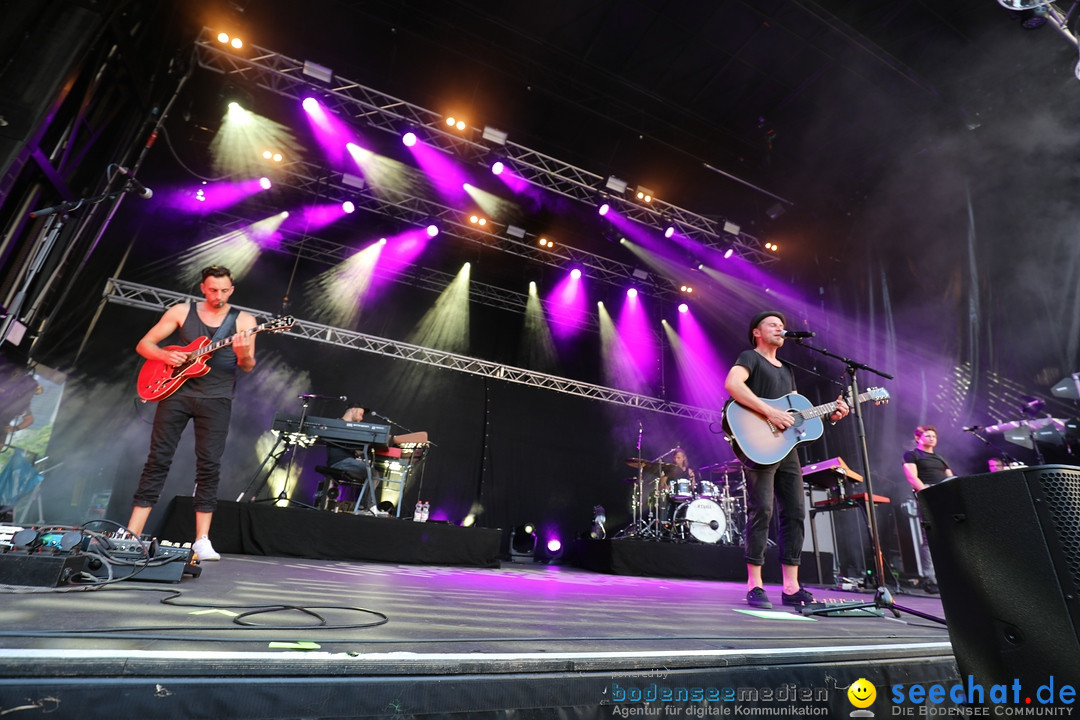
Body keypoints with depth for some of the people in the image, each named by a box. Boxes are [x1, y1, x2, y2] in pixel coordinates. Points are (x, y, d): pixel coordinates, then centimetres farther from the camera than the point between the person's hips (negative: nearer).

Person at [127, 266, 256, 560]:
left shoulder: (243, 320, 3)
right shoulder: (182, 311, 7)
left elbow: (248, 367, -3)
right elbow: (144, 344, 10)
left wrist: (243, 354, -25)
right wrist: (165, 355, -11)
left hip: (215, 399, -1)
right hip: (176, 391, 1)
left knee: (209, 465, -3)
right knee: (158, 459, 3)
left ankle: (202, 540, 4)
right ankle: (132, 533, 13)